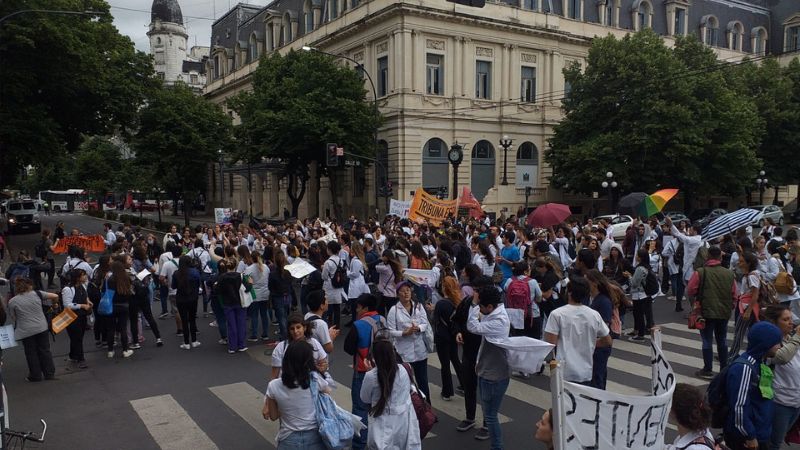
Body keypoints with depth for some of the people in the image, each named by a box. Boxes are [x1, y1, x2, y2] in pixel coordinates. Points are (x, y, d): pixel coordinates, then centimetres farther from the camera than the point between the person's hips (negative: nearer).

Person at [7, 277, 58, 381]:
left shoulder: (12, 302, -6)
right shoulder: (37, 294, -5)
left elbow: (12, 319, -1)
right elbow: (55, 296, -3)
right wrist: (53, 302, 18)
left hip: (26, 331, -1)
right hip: (42, 328, 2)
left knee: (31, 354, 11)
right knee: (45, 351, 13)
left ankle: (36, 376, 19)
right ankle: (50, 374, 20)